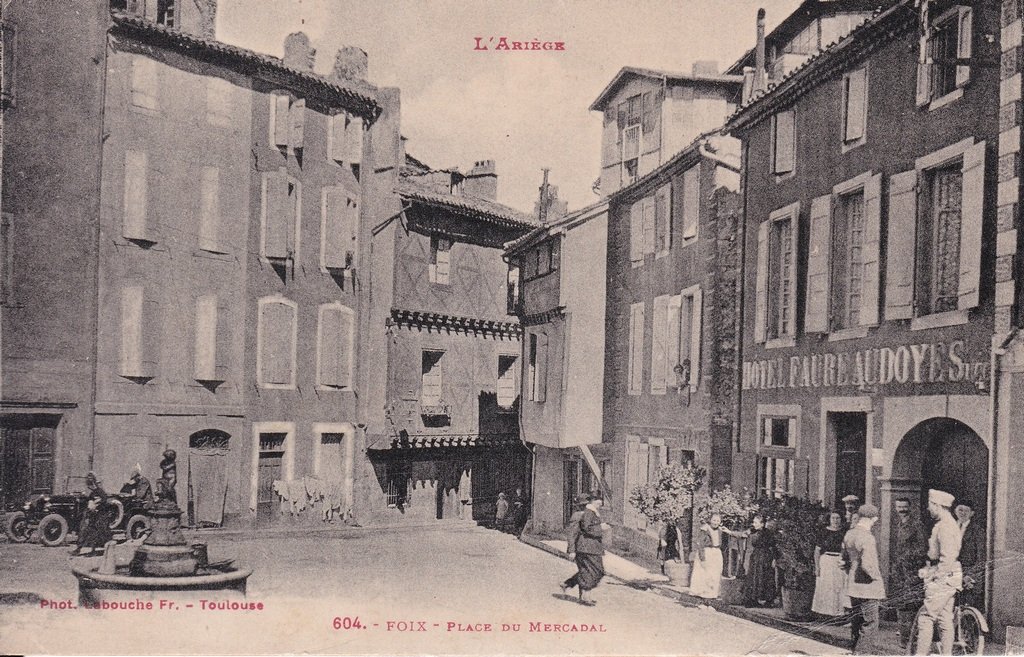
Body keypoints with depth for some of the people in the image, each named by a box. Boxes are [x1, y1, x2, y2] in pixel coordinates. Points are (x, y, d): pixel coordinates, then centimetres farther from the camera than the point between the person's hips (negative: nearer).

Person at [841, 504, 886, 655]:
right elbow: (867, 564, -28)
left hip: (853, 584, 8)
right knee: (870, 621, 3)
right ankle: (863, 650, 7)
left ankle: (856, 647, 31)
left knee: (857, 618, 20)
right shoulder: (867, 538, -22)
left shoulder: (849, 534, 5)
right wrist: (877, 577, -12)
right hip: (867, 586, -8)